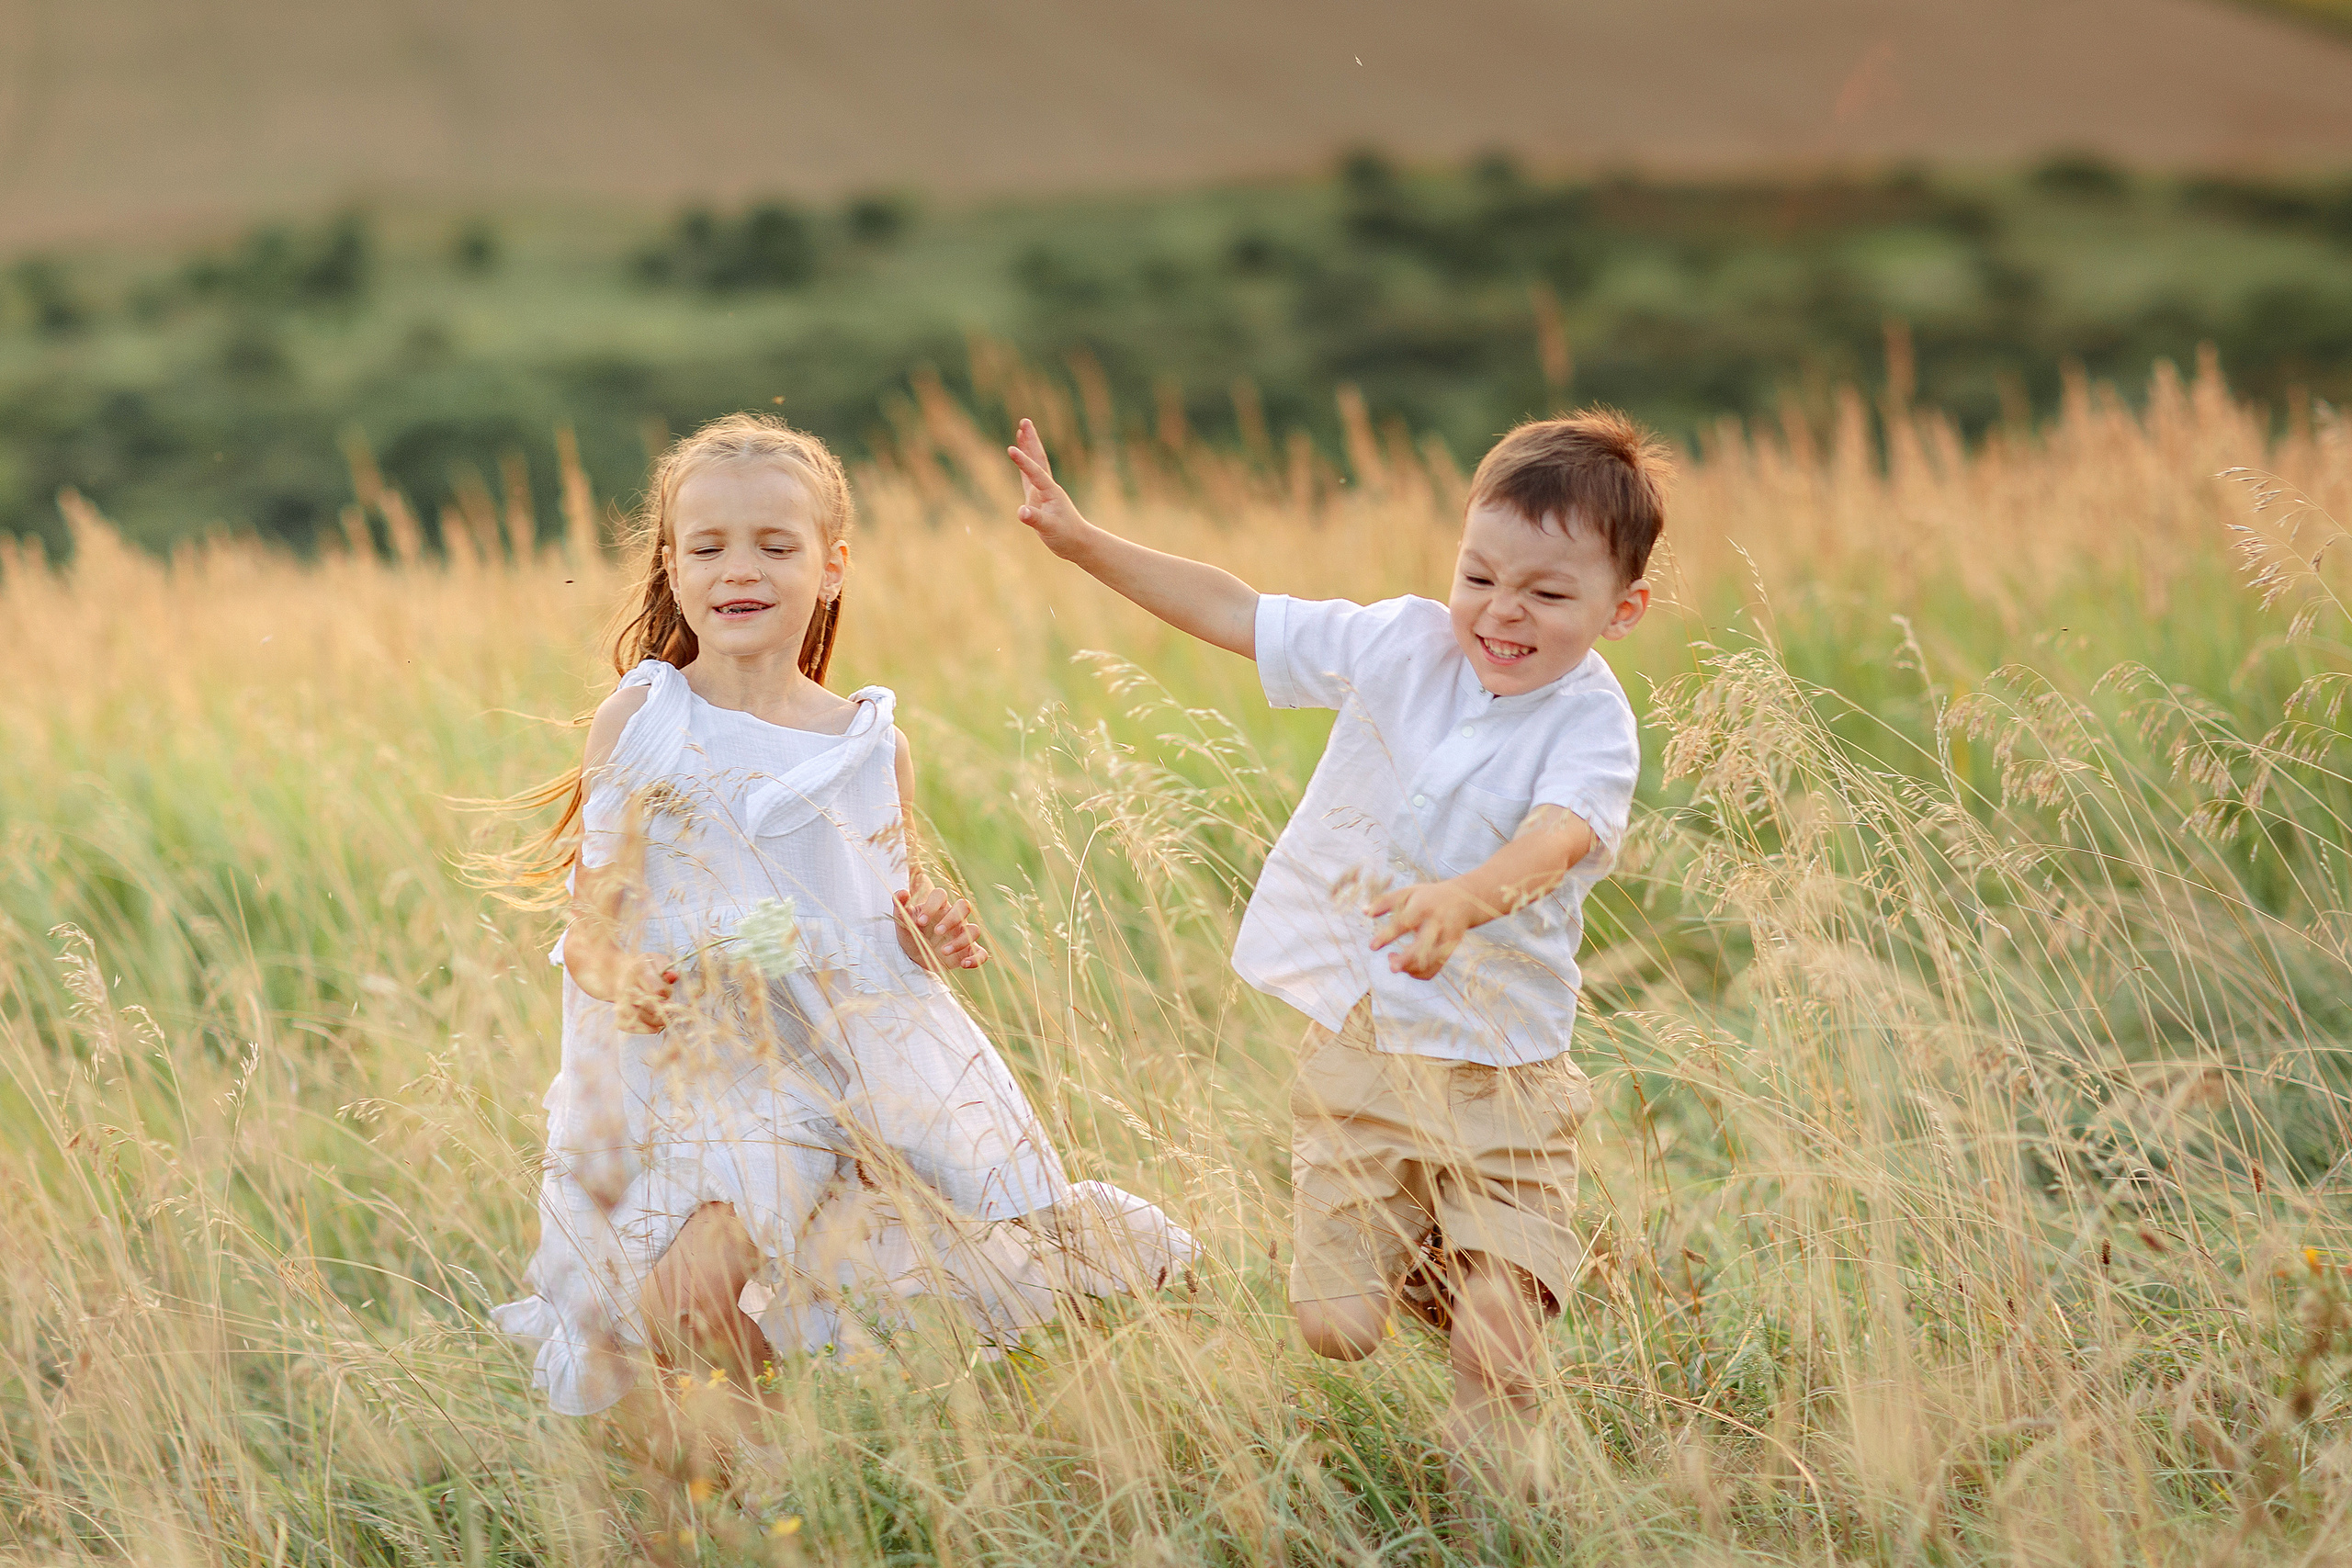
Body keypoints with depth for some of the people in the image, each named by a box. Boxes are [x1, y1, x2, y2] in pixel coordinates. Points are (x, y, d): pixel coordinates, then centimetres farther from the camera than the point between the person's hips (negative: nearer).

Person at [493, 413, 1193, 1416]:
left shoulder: (872, 745, 8)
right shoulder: (638, 723, 2)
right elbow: (595, 912, 2)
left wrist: (932, 930, -5)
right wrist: (618, 975, -19)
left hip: (874, 1042, 2)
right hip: (712, 1060, -2)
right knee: (682, 1305, -23)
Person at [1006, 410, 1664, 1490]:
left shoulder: (1590, 724, -13)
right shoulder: (1400, 645, -1)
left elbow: (1555, 841, -33)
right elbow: (1234, 613, 7)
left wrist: (1464, 899, -54)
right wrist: (1083, 542, 2)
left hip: (1497, 1071, -3)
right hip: (1358, 1047, 3)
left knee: (1498, 1336, -14)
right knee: (1334, 1329, -2)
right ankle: (1403, 1252, 33)